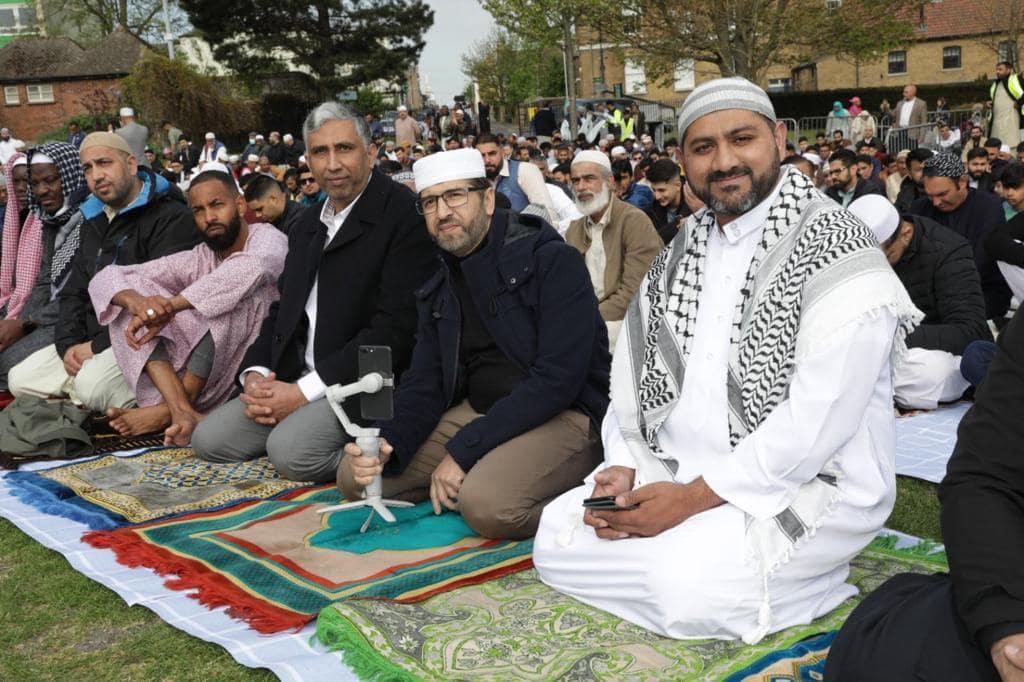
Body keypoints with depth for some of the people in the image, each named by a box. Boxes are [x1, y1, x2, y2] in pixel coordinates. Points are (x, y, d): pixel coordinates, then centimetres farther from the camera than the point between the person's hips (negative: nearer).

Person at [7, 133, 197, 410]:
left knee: (92, 384, -32)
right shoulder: (93, 222, 19)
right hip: (90, 340, 9)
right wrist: (67, 345, -1)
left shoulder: (171, 218, -11)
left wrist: (99, 345, -17)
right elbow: (73, 292, 19)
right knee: (20, 379, -1)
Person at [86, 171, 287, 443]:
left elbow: (250, 267, -31)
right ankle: (181, 410, -25)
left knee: (234, 292, -28)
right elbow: (105, 278, 2)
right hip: (208, 375, 5)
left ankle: (166, 411, -20)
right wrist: (136, 301, -23)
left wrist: (169, 306, -31)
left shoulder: (268, 238, -4)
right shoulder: (196, 260, 8)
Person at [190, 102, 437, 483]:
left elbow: (396, 327, -18)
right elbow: (283, 311, 20)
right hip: (294, 382, 9)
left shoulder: (403, 214, -10)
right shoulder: (307, 227, 18)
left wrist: (305, 391, -18)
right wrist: (255, 374, -2)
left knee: (291, 451, -30)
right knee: (209, 439, -4)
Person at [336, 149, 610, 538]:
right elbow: (424, 385, 7)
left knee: (487, 502, -34)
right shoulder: (438, 291, 11)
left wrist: (464, 450, -21)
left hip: (563, 415, -7)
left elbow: (558, 379, -20)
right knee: (356, 476, -4)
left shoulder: (552, 262, -12)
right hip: (477, 413, 7)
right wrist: (388, 443, -17)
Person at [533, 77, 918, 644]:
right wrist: (622, 467, -7)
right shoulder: (680, 254, 11)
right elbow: (634, 366, 11)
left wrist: (693, 498, -21)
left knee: (687, 587, -29)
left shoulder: (835, 249, -14)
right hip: (677, 470, 7)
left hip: (804, 487, -7)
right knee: (556, 540, -5)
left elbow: (819, 416, -22)